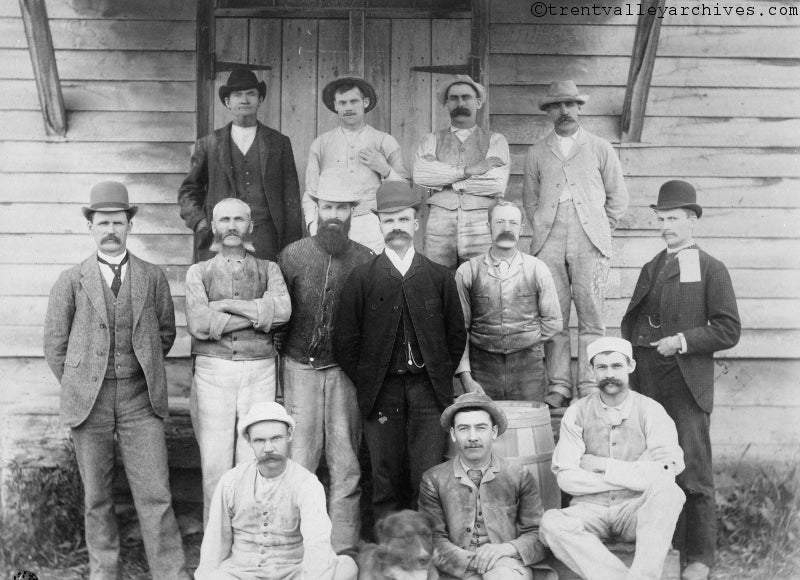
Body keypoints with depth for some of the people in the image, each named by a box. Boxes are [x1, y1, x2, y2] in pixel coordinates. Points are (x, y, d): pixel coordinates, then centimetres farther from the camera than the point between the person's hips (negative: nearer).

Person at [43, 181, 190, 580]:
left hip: (140, 400, 0)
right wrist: (79, 387, 6)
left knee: (155, 495, -3)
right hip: (88, 401, 0)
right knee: (96, 498, 9)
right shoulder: (70, 282, 3)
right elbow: (55, 345, 8)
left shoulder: (153, 277, 6)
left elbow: (166, 332, 17)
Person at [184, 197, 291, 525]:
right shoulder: (199, 272, 9)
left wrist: (224, 305, -10)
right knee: (215, 463, 1)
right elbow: (198, 324, -8)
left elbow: (282, 310, -10)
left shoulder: (268, 270, 11)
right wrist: (258, 315, -8)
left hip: (259, 372, 0)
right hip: (212, 372, 0)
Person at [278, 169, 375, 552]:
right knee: (299, 456, 2)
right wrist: (284, 350, 4)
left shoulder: (365, 260, 1)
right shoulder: (292, 255, 2)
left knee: (345, 460, 3)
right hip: (300, 367, 0)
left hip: (346, 370, 0)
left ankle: (343, 545, 12)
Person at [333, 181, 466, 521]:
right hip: (381, 391, -1)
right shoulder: (361, 279, 3)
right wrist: (365, 383, 0)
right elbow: (344, 340, 3)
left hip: (429, 391, 1)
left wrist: (441, 377, 7)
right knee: (386, 477, 4)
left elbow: (456, 334, 12)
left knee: (429, 479, -1)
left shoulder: (439, 278, 7)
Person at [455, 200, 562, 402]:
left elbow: (553, 322, 12)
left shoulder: (537, 269, 5)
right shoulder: (466, 272, 2)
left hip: (528, 369, 1)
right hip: (482, 368, 0)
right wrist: (465, 376, -3)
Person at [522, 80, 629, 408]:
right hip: (549, 244, 1)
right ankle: (558, 387, 3)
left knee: (591, 317, -4)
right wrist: (542, 229, 9)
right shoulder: (536, 153, 15)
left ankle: (590, 389, 0)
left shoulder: (600, 149, 12)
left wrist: (600, 230, 8)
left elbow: (618, 196, 15)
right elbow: (530, 198, 20)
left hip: (590, 244, -1)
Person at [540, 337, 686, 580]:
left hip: (638, 510, -1)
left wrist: (601, 465, -10)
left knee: (670, 493, -33)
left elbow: (664, 477, -13)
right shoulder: (577, 413, 3)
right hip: (590, 510, 1)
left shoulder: (651, 411, -1)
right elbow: (565, 477, -7)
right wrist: (635, 474, -12)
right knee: (552, 522, -31)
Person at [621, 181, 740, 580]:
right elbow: (630, 321, 23)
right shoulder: (650, 269, 17)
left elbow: (728, 330, -4)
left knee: (693, 472, -2)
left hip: (686, 386, -5)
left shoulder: (711, 270, 1)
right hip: (646, 384, 5)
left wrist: (682, 341, -13)